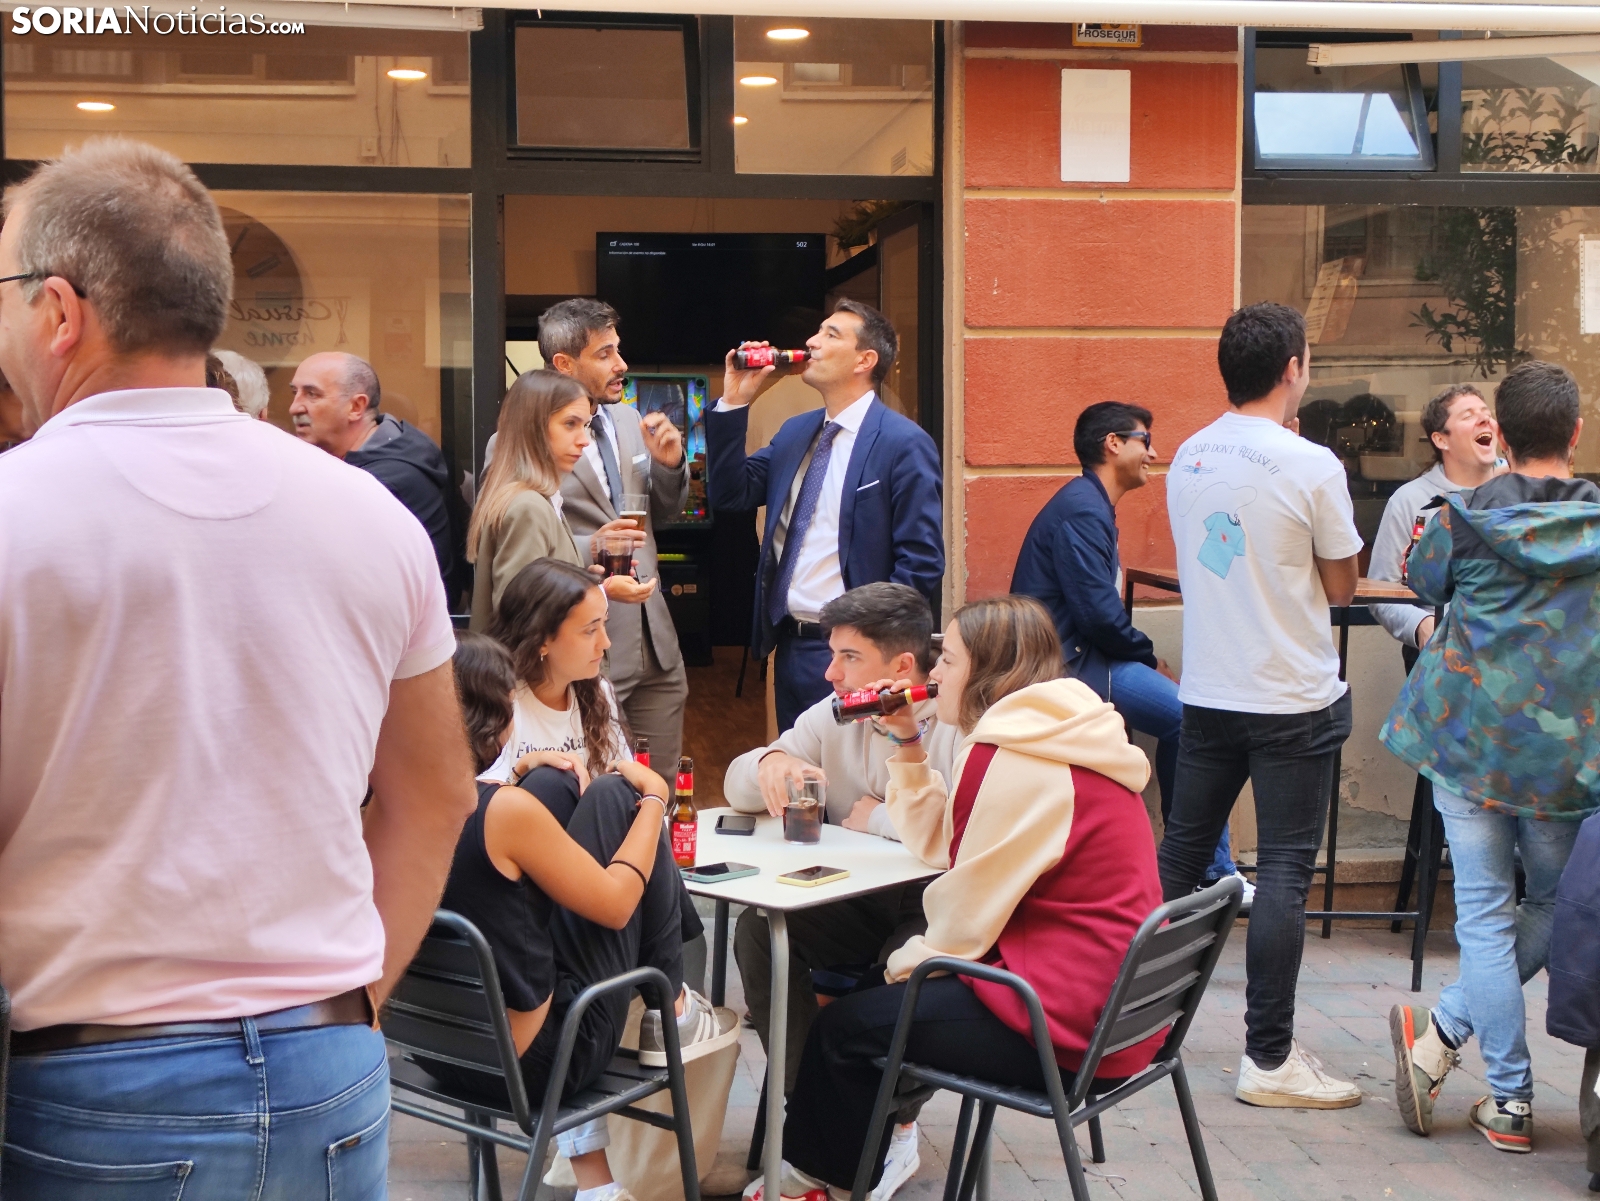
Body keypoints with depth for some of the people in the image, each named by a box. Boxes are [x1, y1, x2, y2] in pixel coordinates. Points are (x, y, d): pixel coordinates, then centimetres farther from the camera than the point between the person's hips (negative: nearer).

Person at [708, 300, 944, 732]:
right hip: (789, 644, 7)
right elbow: (729, 494, 6)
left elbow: (922, 563, -13)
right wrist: (733, 403, -1)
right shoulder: (794, 432, 12)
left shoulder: (904, 443, -11)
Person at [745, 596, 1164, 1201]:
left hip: (1072, 1017, -11)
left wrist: (905, 965, 0)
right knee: (881, 981, 21)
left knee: (845, 1027, -1)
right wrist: (908, 744, 9)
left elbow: (967, 911, -16)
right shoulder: (1046, 738, 14)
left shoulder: (1018, 759, -18)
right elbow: (937, 845, 13)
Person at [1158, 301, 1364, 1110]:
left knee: (1180, 853, 15)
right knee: (1282, 873, -1)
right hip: (1291, 700, -6)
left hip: (1205, 693, 6)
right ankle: (1269, 1059, 2)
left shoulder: (1187, 459, 4)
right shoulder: (1310, 466, -14)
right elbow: (1341, 587, -4)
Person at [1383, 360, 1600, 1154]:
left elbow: (1421, 584, 13)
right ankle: (1443, 1033, 8)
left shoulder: (1465, 516, -3)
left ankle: (1511, 1103, 6)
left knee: (1485, 911, 4)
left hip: (1470, 736, 0)